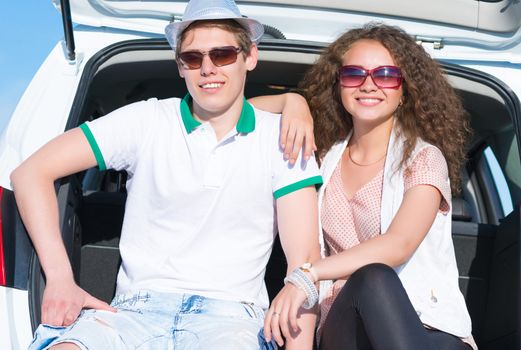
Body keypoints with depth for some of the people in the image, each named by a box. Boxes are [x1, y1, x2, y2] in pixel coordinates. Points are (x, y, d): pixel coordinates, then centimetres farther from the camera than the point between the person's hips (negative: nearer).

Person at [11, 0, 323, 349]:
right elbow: (32, 173, 2)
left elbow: (304, 258, -2)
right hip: (138, 307, 1)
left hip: (228, 312, 0)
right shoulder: (146, 122, 4)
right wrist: (60, 278, -9)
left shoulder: (282, 137, 4)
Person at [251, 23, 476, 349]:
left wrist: (307, 275, -30)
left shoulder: (423, 158, -2)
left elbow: (398, 245, -20)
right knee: (369, 279, -33)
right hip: (345, 322, 2)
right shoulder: (326, 156, 11)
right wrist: (294, 101, -3)